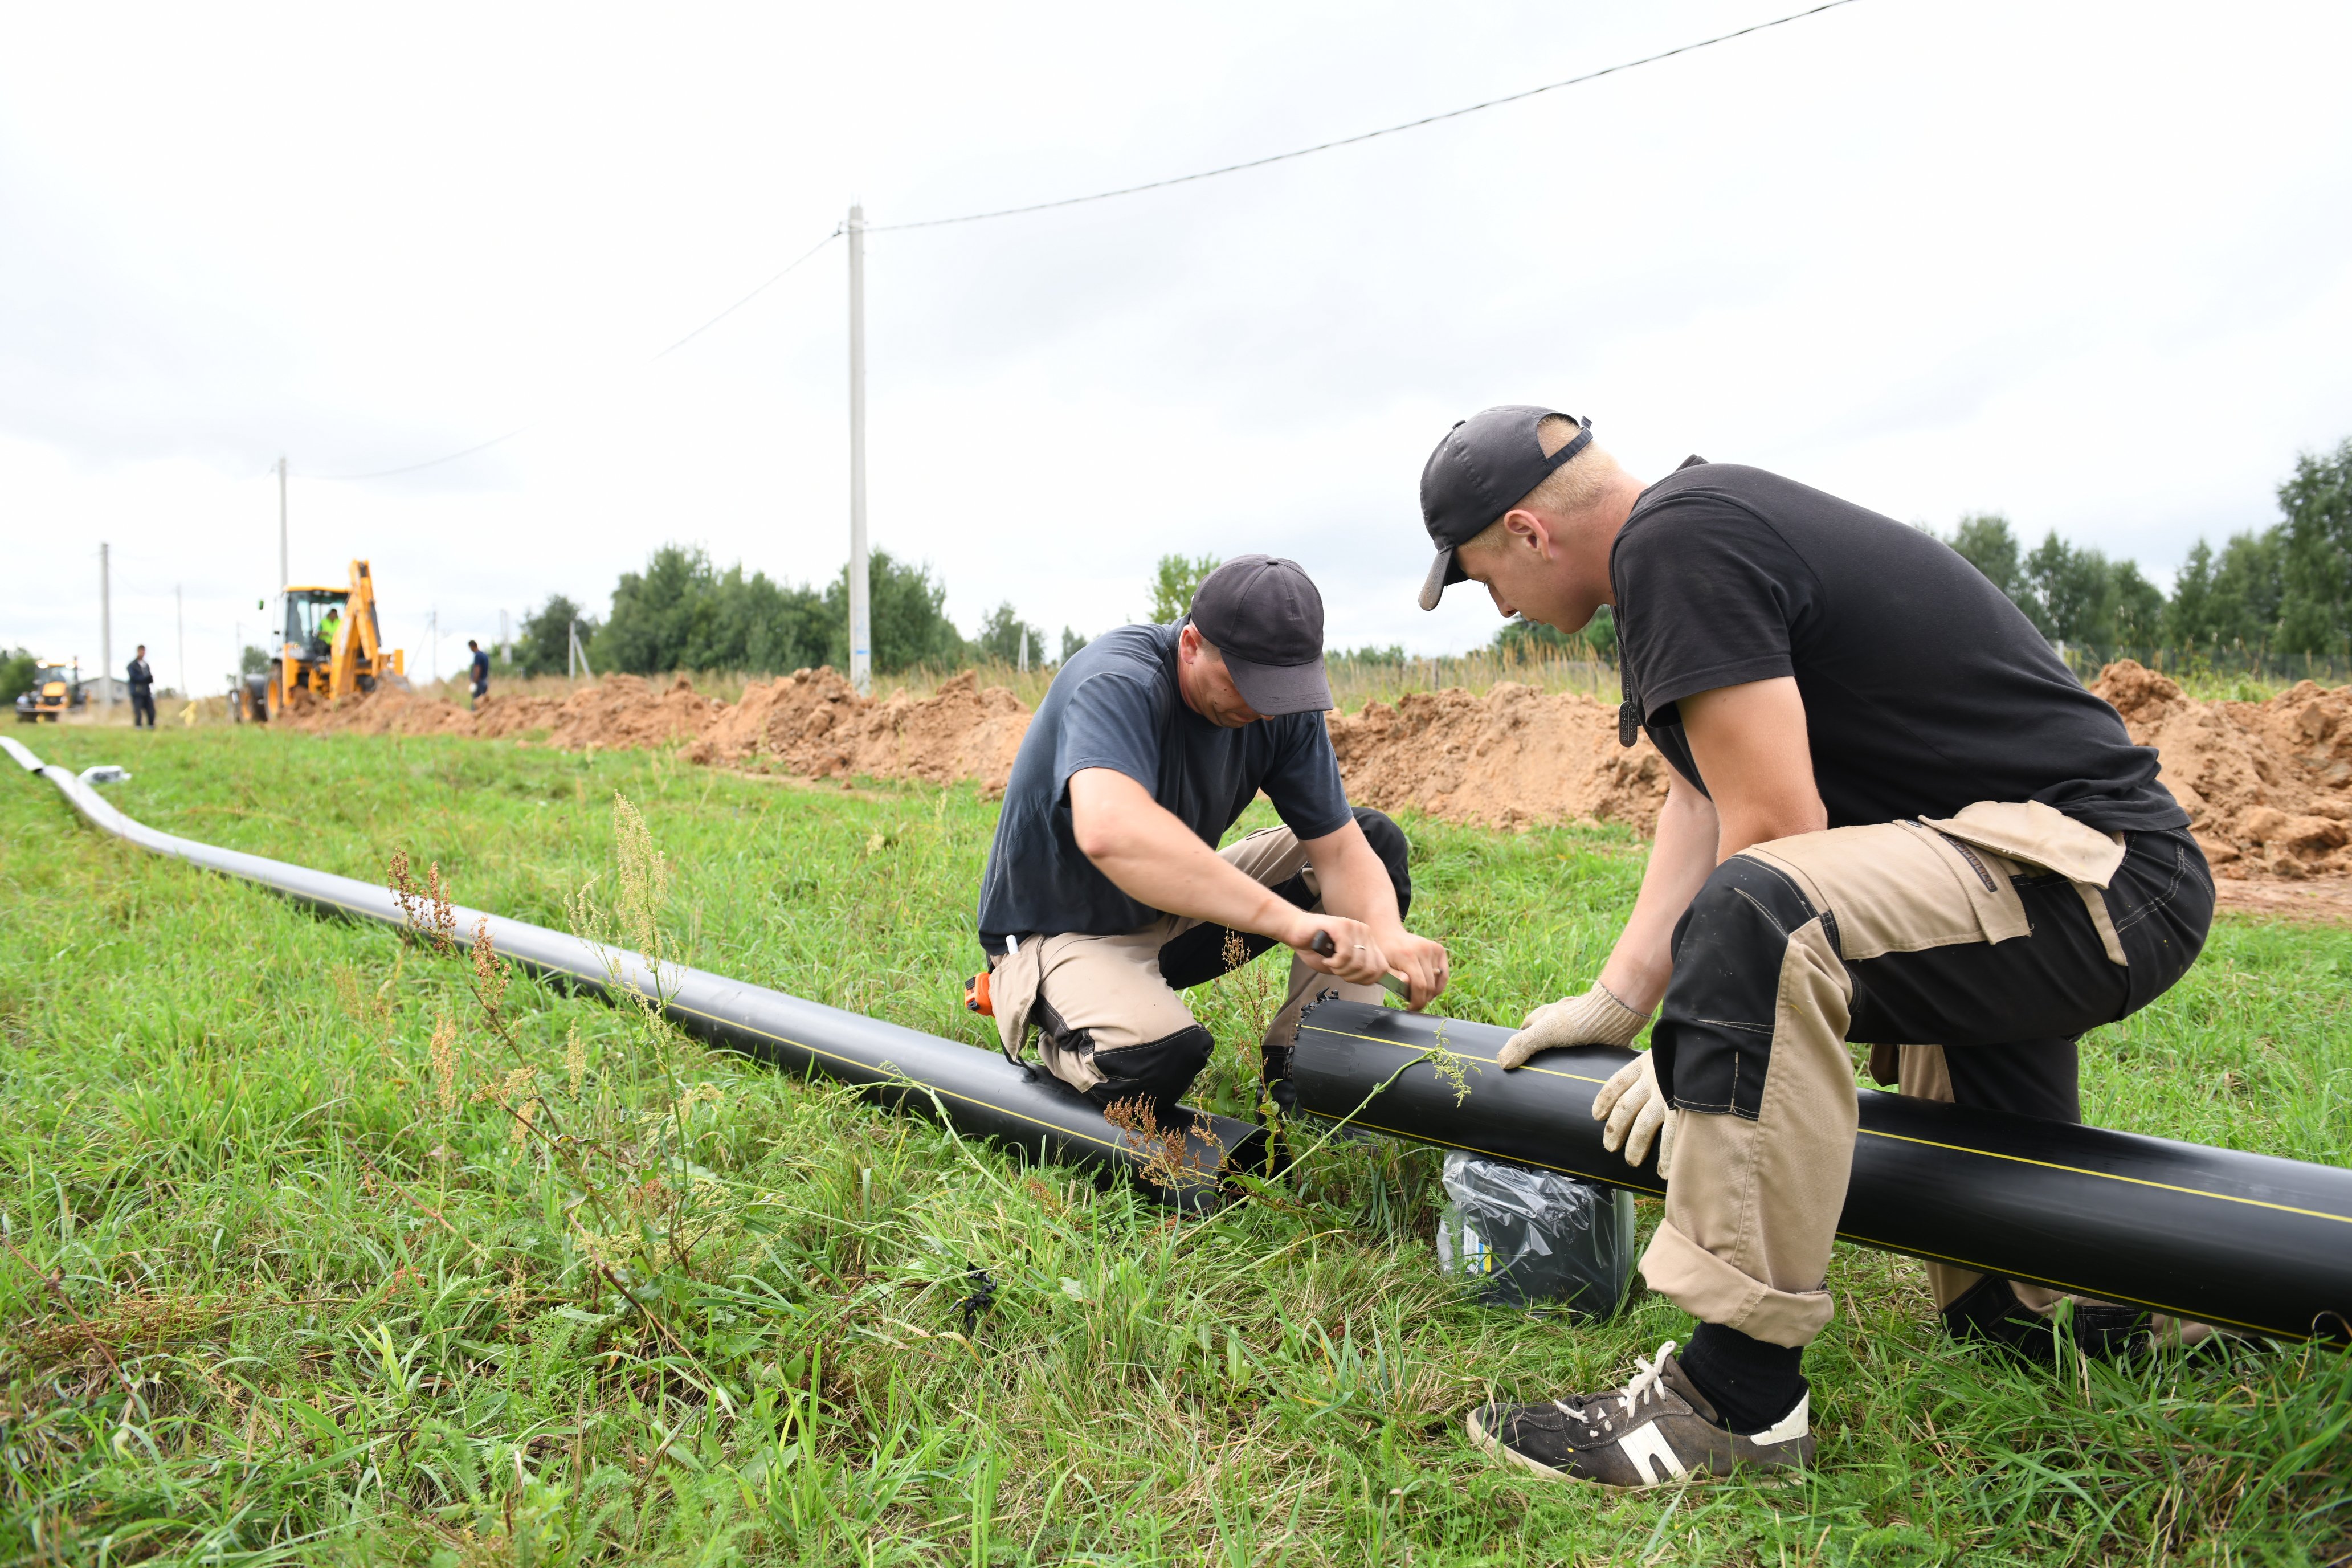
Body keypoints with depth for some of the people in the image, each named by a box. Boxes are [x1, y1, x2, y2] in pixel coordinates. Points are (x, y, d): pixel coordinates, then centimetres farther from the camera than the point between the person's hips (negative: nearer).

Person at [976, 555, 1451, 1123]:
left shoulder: (1282, 702, -9)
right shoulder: (1118, 683, -30)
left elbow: (1340, 847, -10)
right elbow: (1110, 829, -51)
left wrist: (1386, 935, -34)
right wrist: (1292, 921, -55)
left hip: (1178, 907, 7)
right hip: (1063, 932, -7)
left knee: (1375, 838, -4)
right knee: (1159, 1056, -37)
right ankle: (1067, 1039, 0)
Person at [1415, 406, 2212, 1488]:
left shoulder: (1675, 543, -18)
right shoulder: (1714, 518, 14)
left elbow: (1777, 830, -23)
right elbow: (1705, 800, 14)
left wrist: (1709, 1036, -10)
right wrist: (1618, 998, 10)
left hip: (2101, 877, -11)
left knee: (1758, 917, -34)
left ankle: (1738, 1393, -24)